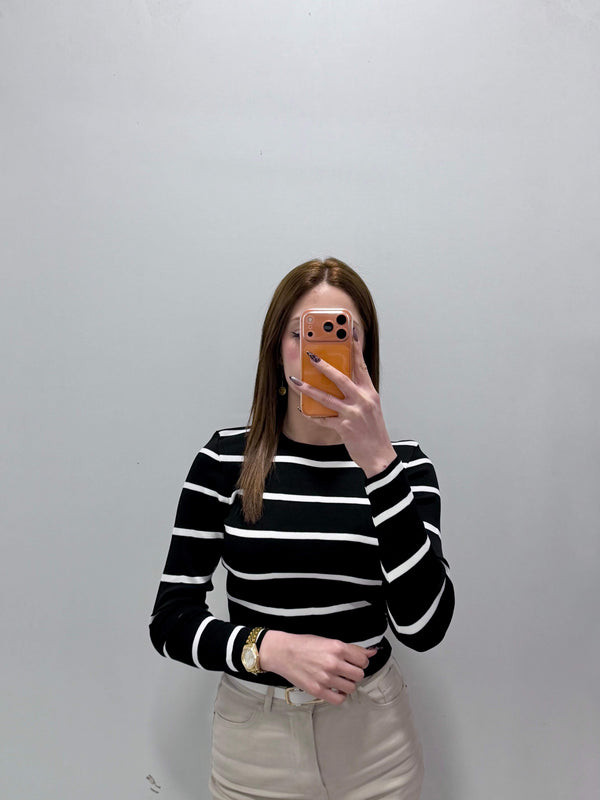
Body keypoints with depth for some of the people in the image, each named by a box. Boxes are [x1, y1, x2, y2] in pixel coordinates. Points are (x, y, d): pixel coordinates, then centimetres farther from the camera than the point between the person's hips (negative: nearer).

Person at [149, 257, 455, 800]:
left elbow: (424, 627, -20)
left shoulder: (402, 461, -8)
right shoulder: (225, 458, -8)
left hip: (372, 737, 1)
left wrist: (378, 461, -28)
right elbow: (170, 620, -5)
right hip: (253, 735, 0)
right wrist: (272, 648, -21)